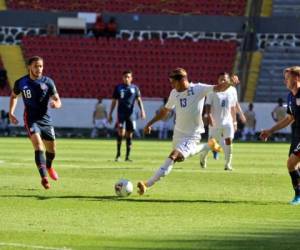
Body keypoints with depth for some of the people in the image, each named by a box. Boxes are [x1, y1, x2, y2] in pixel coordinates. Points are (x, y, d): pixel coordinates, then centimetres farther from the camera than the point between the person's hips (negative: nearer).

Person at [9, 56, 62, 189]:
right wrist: (11, 113, 9)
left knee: (52, 149, 11)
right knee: (38, 145, -23)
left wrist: (55, 104, -29)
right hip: (31, 119, -3)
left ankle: (48, 166, 46)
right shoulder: (21, 82, -2)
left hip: (45, 119, 3)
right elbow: (13, 96, 18)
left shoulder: (48, 82, -3)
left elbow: (58, 101, -5)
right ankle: (44, 177, -28)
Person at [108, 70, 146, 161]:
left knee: (129, 134, 4)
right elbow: (114, 101, 11)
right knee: (121, 132, -20)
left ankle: (127, 156, 12)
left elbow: (139, 100, 6)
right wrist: (110, 114, 9)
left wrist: (142, 110, -9)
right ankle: (118, 154, -9)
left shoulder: (135, 88, 8)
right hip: (121, 113, -2)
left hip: (130, 114, 2)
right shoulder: (118, 87, 7)